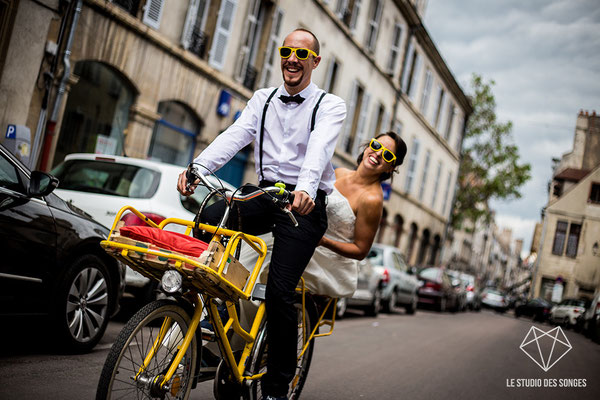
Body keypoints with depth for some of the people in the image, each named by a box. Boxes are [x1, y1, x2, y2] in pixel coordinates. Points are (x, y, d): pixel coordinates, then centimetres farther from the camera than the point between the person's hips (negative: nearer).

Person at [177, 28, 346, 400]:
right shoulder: (263, 98, 15)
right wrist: (198, 167, -19)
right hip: (266, 193, 5)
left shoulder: (330, 105, 1)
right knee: (207, 221, -23)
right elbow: (235, 136, -1)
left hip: (305, 203, -4)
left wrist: (305, 188, -40)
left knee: (280, 292, -16)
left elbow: (319, 148, -20)